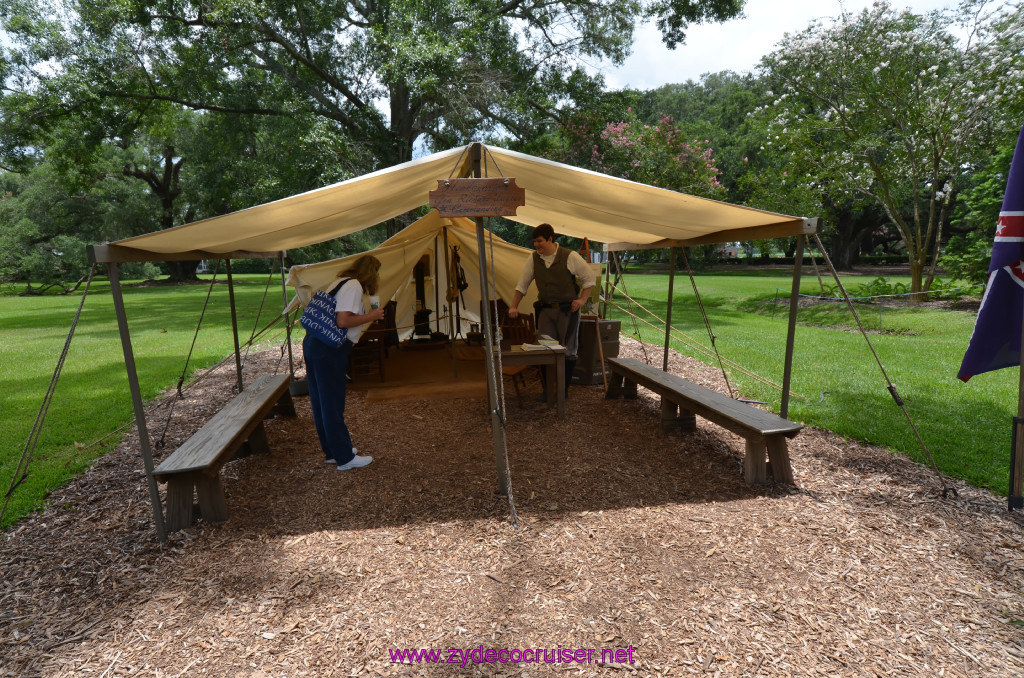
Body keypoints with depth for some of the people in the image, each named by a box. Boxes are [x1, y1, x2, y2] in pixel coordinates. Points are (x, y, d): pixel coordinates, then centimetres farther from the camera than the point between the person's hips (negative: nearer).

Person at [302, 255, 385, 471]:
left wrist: (366, 316, 18)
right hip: (329, 350, -10)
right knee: (333, 403, -2)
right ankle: (345, 458, 9)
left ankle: (333, 451, 29)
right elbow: (343, 321, -21)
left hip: (314, 343, 10)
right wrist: (371, 316, -8)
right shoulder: (354, 286, -11)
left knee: (320, 401, 15)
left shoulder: (342, 283, 19)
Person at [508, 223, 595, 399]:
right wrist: (513, 307, 2)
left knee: (567, 351, 2)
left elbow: (589, 278, 1)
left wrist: (582, 300, -8)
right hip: (545, 310, 3)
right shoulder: (533, 259, 4)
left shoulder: (569, 257, -7)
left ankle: (564, 389, 14)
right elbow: (522, 284, 9)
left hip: (567, 310, -3)